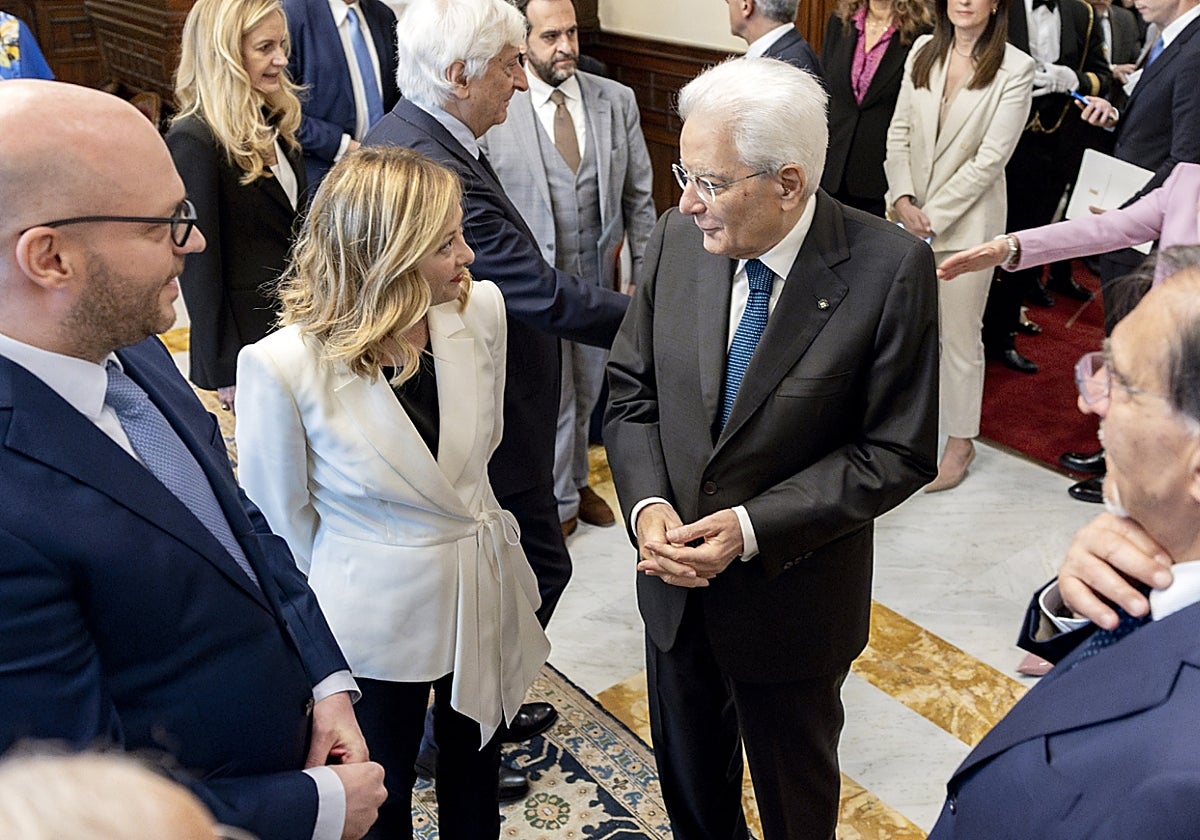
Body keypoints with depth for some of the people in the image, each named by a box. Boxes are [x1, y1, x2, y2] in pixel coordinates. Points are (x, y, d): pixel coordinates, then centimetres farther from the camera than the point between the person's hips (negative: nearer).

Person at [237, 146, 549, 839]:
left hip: (486, 595, 4)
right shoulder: (283, 365, -26)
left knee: (475, 774, 26)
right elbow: (279, 516, -10)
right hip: (377, 614, -4)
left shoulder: (481, 310, -14)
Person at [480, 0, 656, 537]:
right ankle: (559, 502, 29)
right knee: (551, 398, 10)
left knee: (586, 391, 19)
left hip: (599, 278, 4)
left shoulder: (617, 101, 0)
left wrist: (643, 274, 3)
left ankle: (575, 480, 42)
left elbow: (639, 197, 4)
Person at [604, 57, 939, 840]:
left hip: (791, 593, -4)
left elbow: (899, 452, -17)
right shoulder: (679, 238, -8)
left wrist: (753, 528, -23)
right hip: (676, 578, 4)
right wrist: (647, 504, -15)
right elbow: (632, 389, 2)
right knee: (689, 777, 26)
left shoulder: (891, 268, -22)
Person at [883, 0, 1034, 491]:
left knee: (960, 335, 4)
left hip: (966, 220, -4)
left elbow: (990, 159, -13)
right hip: (911, 215, 4)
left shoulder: (1015, 69, -10)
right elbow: (899, 132, 5)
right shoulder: (923, 51, 4)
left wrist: (932, 216, -14)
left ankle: (960, 442, 20)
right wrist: (902, 199, -7)